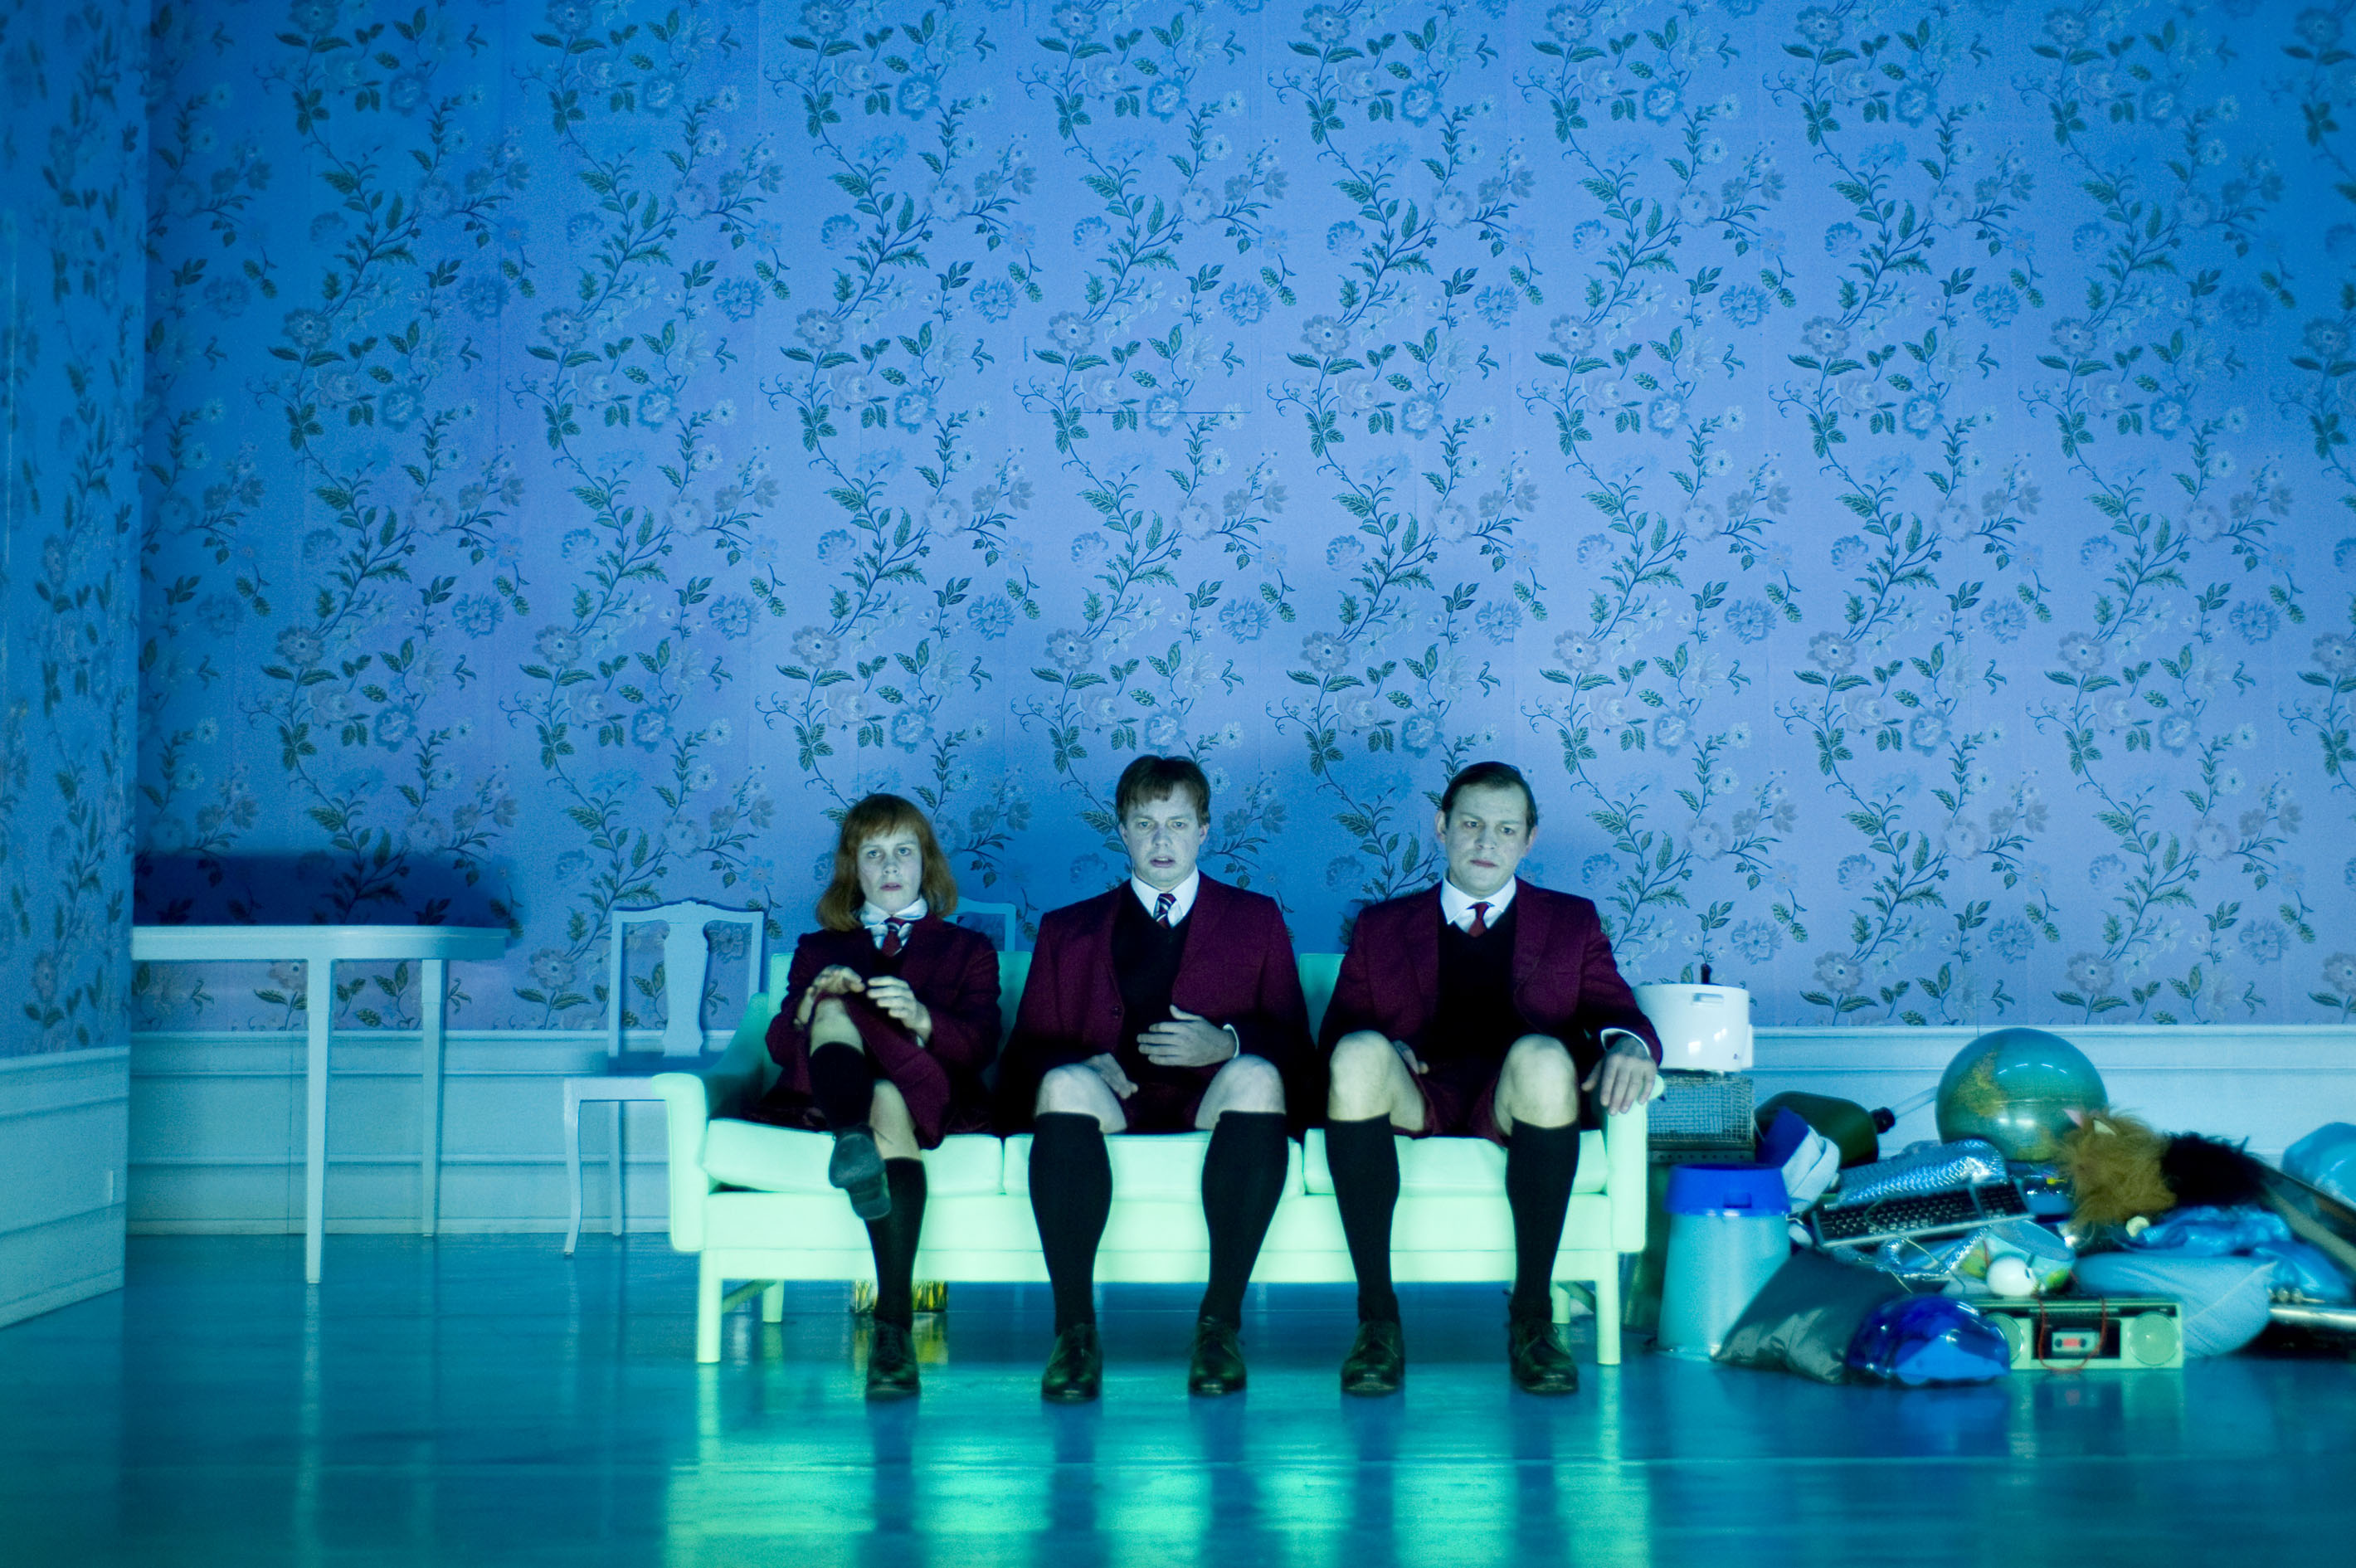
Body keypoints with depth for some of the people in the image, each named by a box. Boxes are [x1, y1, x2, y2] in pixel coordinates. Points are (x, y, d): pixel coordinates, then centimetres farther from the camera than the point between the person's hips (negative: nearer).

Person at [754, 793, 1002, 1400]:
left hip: (933, 1096, -1)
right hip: (821, 1095, 2)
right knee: (835, 1012, -28)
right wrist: (812, 1006, -10)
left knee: (890, 1097, -38)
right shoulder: (818, 950, 31)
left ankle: (894, 1326, -52)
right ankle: (851, 1139, -63)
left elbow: (979, 1045, 6)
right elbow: (779, 1044, 13)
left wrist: (921, 1019, -16)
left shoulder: (967, 950, 26)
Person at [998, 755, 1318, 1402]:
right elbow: (1026, 1053, 15)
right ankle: (1075, 1331, -33)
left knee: (1257, 1075, -35)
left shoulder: (1256, 918, 25)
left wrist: (1228, 1042, -8)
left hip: (1211, 1104, 0)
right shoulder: (1067, 930, 26)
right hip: (1112, 1107, 1)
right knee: (1064, 1083, -35)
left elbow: (1293, 1044, 14)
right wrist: (1082, 1062, -8)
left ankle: (1221, 1323, -32)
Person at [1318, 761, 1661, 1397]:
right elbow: (1337, 1030, 16)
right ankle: (1377, 1317, -29)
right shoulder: (1382, 927, 26)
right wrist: (1379, 1051, -9)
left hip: (1514, 1106, 0)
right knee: (1358, 1053, -34)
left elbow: (1618, 1013, 14)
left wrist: (1628, 1044, -12)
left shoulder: (1571, 921, 27)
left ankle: (1532, 1315, -27)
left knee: (1542, 1055, -37)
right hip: (1415, 1101, 1)